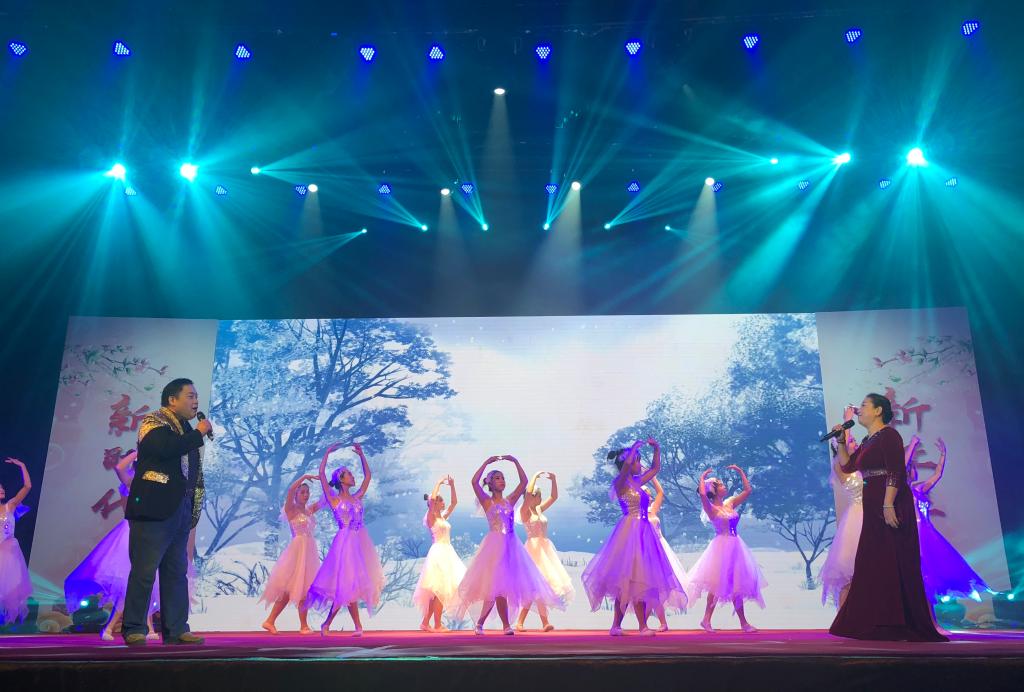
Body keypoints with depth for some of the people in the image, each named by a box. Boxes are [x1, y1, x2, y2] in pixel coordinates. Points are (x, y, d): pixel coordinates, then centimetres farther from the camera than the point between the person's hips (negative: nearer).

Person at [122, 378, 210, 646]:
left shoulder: (187, 431, 18)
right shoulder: (153, 422, -4)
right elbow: (167, 448, -26)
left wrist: (193, 513, 15)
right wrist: (199, 433, -13)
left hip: (180, 512, 8)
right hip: (153, 510, -7)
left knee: (177, 573, 7)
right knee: (144, 571, -4)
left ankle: (176, 629, 11)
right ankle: (134, 629, 6)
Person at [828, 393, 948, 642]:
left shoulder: (888, 435, -8)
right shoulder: (867, 441, 18)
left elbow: (895, 472, -17)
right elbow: (847, 466, 22)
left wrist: (888, 505, -25)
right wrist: (841, 441, 11)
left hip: (890, 505, -9)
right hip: (873, 507, 9)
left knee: (894, 562, -7)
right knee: (874, 564, 9)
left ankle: (901, 625, -2)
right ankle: (880, 623, 15)